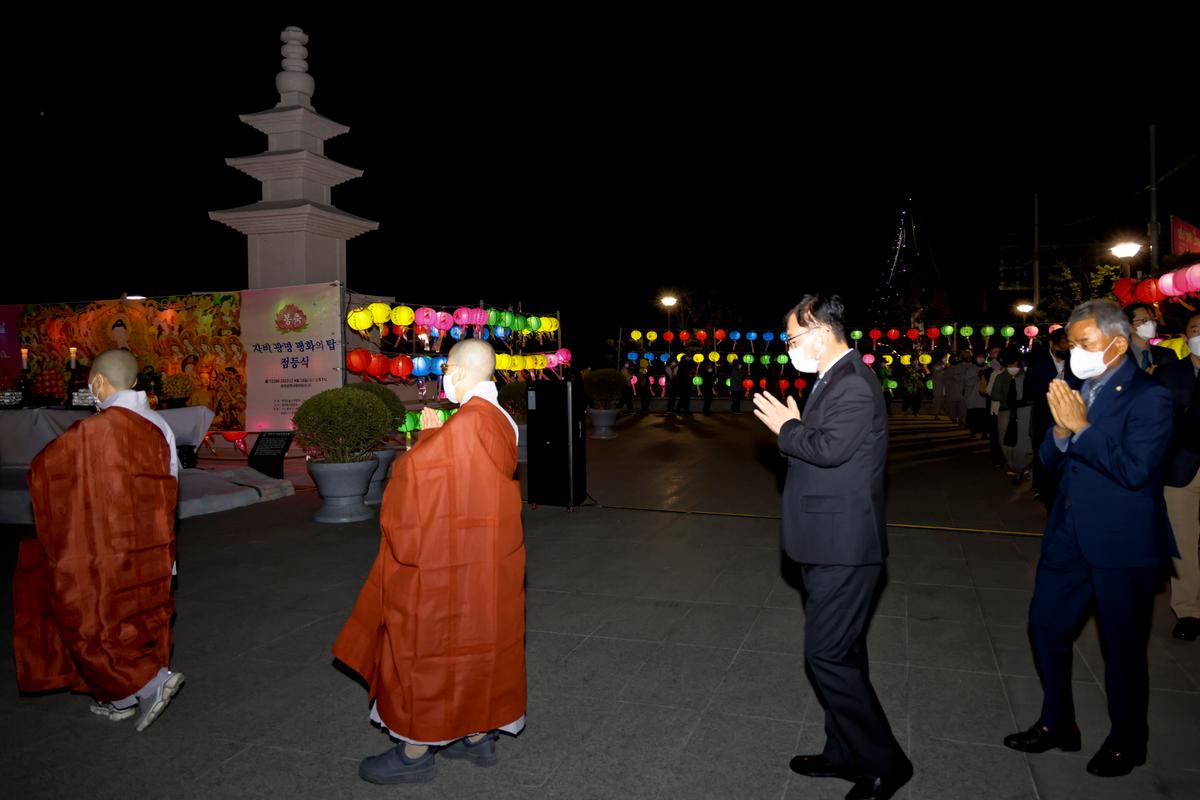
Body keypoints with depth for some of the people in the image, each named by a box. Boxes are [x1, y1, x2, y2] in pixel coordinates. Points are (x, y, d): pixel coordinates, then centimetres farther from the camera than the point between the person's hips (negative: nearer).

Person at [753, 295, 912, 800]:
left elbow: (829, 448, -29)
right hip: (831, 544, 11)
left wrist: (786, 426, -15)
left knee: (827, 654, -5)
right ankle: (845, 753, 32)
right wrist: (793, 428, 1)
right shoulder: (835, 379, 14)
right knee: (841, 652, 18)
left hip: (843, 548, -11)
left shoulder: (853, 384, -18)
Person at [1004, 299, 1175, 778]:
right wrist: (1060, 429, -12)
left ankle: (1126, 742, 31)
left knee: (1122, 646, 9)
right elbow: (1051, 461, 7)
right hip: (1070, 534, 7)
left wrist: (1081, 428, -23)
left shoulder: (1148, 397, -14)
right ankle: (1057, 724, 32)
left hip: (1122, 542, -7)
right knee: (1046, 625, 13)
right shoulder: (1078, 390, 6)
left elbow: (1134, 470, -24)